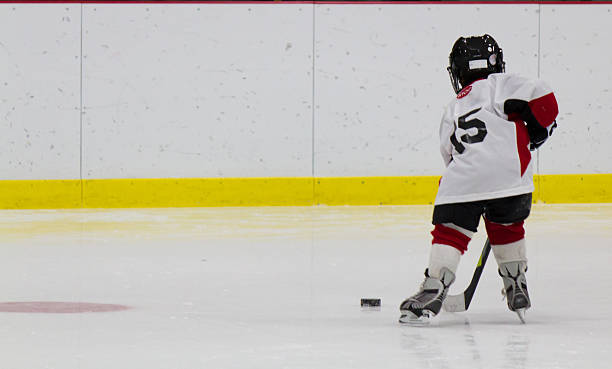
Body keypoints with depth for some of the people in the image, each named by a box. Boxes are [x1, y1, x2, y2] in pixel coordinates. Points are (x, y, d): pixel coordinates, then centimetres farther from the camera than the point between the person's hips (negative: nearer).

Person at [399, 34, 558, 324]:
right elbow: (540, 96, -1)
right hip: (508, 177, -1)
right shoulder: (499, 85, 15)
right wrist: (539, 128, 16)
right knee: (507, 227, 21)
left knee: (450, 232, 6)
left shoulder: (452, 110, 30)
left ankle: (434, 288, -11)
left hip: (461, 183, 1)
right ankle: (516, 287, 28)